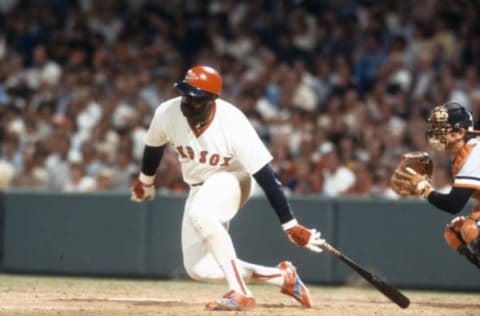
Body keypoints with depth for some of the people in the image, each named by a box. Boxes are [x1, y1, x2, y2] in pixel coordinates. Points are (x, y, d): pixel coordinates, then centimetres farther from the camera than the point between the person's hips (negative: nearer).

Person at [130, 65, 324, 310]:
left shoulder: (233, 124, -31)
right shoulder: (167, 114, -19)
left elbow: (266, 177, -30)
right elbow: (154, 147, 6)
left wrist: (291, 226, -31)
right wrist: (146, 181, 23)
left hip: (231, 179, -6)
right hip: (198, 188, 6)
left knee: (200, 213, -39)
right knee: (199, 269, -4)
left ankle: (240, 293, -33)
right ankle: (282, 276, 10)